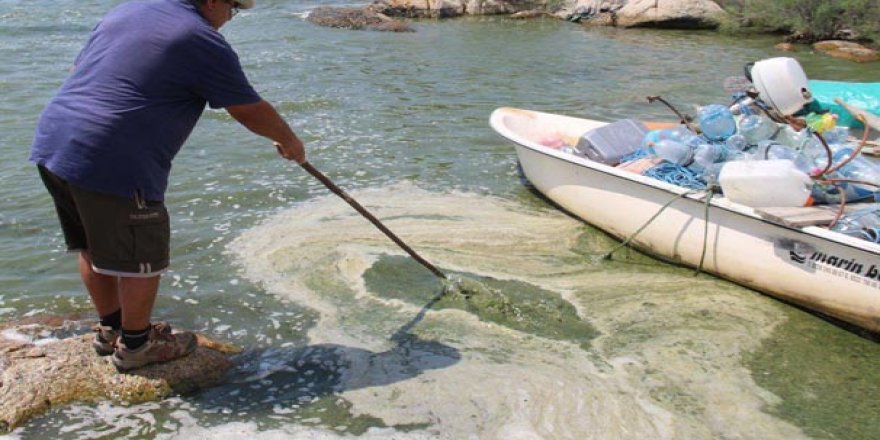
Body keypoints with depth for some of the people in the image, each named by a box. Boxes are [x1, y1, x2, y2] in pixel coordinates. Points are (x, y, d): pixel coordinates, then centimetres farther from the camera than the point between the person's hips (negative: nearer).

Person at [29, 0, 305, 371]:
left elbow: (79, 72, 24)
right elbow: (252, 112, 1)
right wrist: (289, 142, 17)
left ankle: (110, 329, 38)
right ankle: (135, 345, 24)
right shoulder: (204, 42, -6)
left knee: (93, 247, 22)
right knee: (142, 257, 8)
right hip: (114, 165, -9)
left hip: (51, 142, 9)